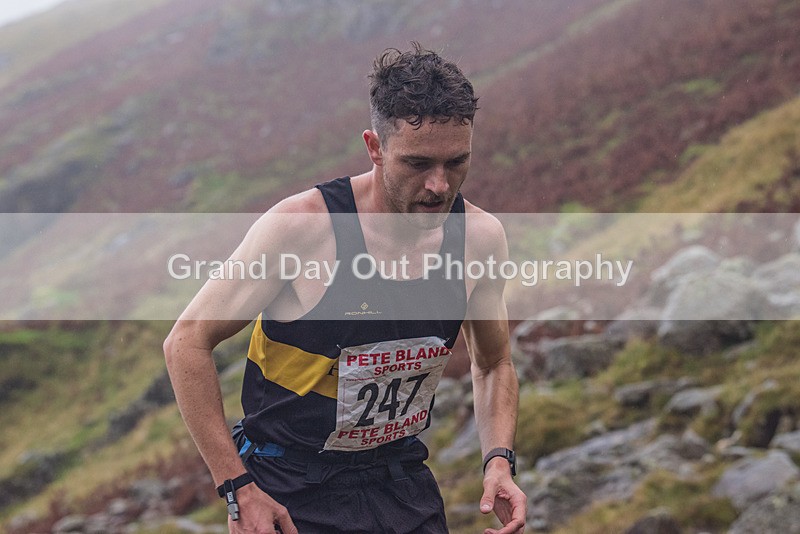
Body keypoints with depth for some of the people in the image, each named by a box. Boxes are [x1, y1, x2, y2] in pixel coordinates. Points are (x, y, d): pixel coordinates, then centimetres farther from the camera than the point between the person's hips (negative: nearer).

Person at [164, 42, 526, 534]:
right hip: (290, 493, -4)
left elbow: (493, 363, 11)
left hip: (403, 486, 4)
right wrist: (238, 488, -18)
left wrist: (499, 459, -6)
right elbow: (188, 342, -15)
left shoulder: (481, 237, -7)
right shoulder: (302, 226, -21)